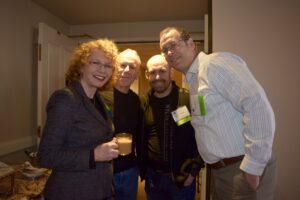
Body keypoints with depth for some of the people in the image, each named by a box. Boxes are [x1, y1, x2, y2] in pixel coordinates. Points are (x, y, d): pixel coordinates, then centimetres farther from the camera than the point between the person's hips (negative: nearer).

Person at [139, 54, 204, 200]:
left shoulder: (189, 99, -11)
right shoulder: (144, 103, -2)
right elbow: (141, 139, 7)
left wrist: (193, 170, -8)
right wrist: (143, 170, 6)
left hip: (183, 177, -2)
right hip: (153, 177, 3)